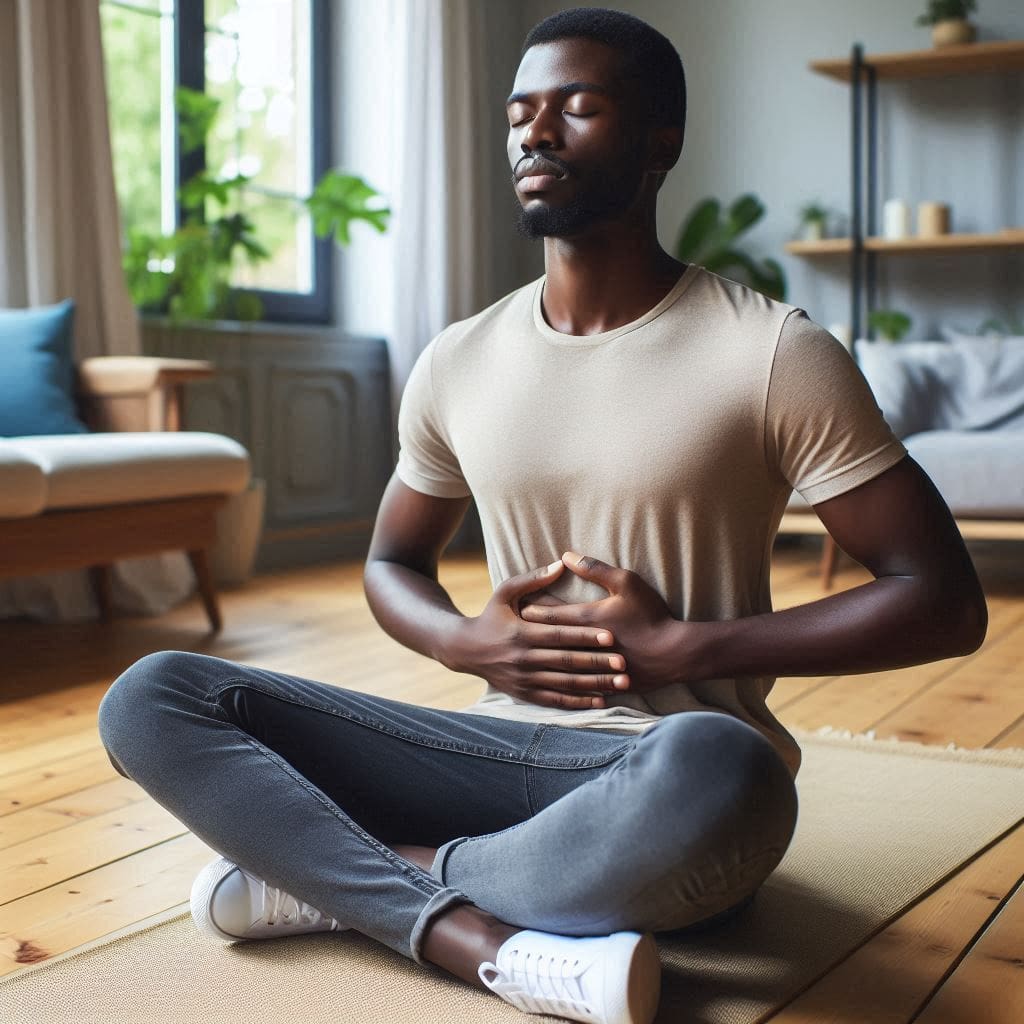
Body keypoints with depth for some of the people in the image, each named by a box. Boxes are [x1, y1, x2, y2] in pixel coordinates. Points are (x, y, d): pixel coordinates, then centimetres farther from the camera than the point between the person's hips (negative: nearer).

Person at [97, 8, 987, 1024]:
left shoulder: (774, 354, -6)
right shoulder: (459, 362, 7)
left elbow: (944, 602, -7)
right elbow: (391, 563, 21)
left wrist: (682, 647, -13)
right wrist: (467, 643, -3)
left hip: (667, 771, -4)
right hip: (502, 741, 4)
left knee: (712, 769, -42)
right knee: (149, 699, -11)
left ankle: (343, 879, -17)